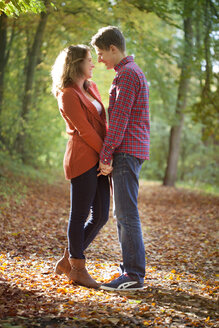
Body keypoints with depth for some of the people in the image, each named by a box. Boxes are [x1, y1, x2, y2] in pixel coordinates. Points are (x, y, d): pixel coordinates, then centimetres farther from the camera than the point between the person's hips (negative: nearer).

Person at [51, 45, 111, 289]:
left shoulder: (91, 88, 17)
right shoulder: (68, 95, -8)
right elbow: (85, 131, -12)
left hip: (99, 159, 9)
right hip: (82, 160, -9)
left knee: (100, 216, 8)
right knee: (80, 215, 1)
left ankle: (67, 261, 21)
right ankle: (78, 269, 15)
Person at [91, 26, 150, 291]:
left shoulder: (127, 74, -11)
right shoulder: (131, 72, 22)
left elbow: (119, 118, -17)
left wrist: (105, 156, -16)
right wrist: (109, 155, 20)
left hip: (126, 151, -10)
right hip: (128, 152, 10)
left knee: (127, 214, -10)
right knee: (121, 214, 11)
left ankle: (134, 275, -7)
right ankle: (130, 268, 16)